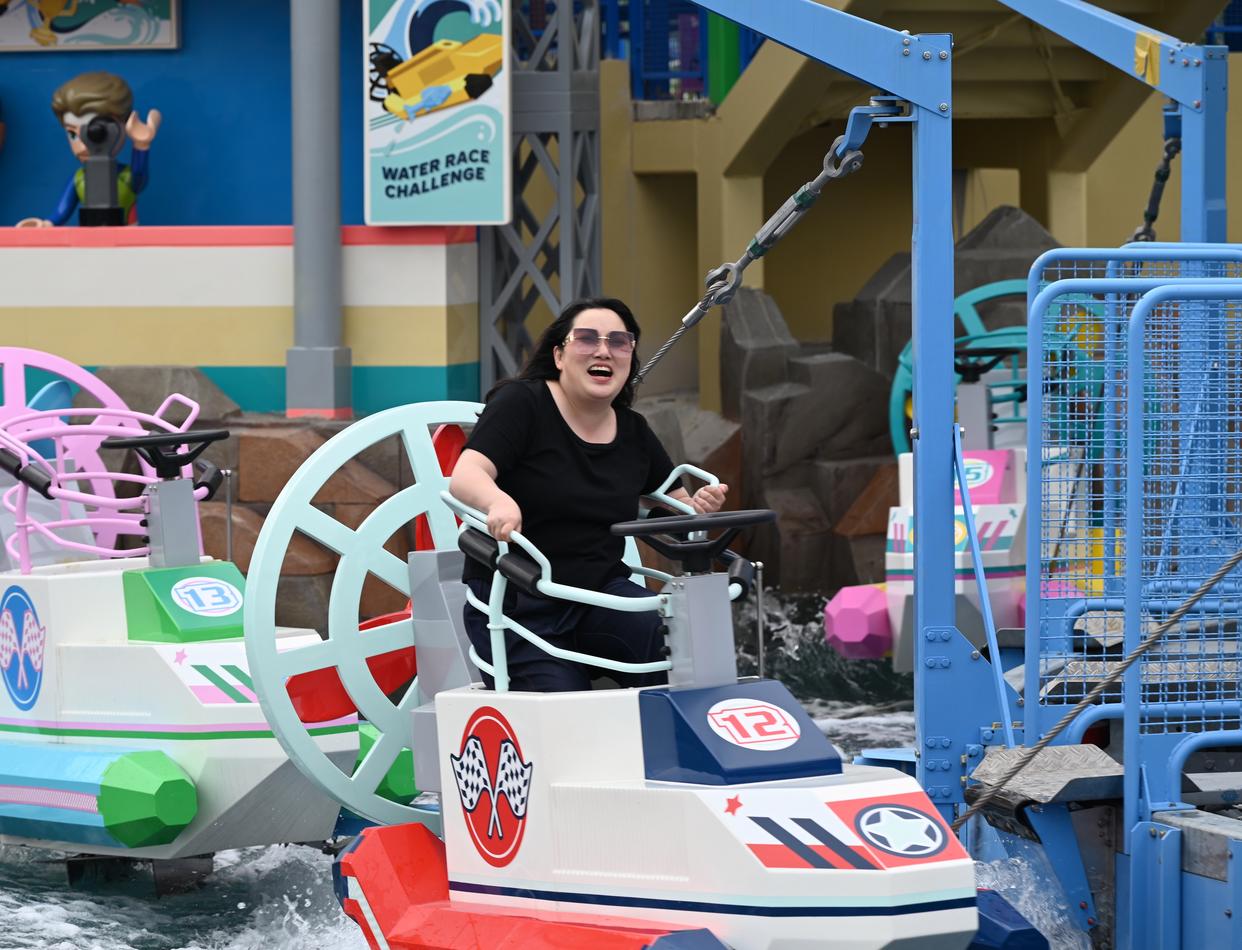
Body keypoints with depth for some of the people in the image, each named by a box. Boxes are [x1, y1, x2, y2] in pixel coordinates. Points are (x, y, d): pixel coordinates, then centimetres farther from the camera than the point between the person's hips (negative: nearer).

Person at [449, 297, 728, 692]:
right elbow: (465, 476, -21)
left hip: (601, 593, 4)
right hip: (517, 606, -4)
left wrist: (700, 505, -6)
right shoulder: (521, 403, -7)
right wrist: (499, 500, -45)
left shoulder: (633, 431, 10)